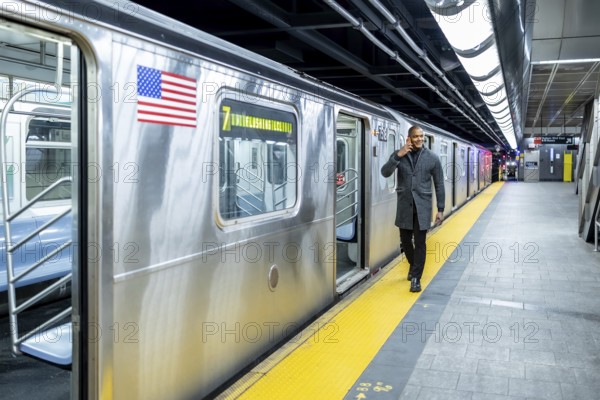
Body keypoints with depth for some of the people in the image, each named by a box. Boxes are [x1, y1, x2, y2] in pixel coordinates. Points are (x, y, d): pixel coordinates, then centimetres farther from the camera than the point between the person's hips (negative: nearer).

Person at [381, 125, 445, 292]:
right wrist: (398, 156, -23)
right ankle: (414, 266, 39)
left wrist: (440, 209, -1)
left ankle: (416, 278, 8)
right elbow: (385, 173, -12)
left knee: (420, 243, -2)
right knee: (405, 240, 13)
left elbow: (439, 185, 1)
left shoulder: (432, 158, -2)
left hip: (422, 206, -2)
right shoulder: (399, 155, 1)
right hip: (404, 206, 2)